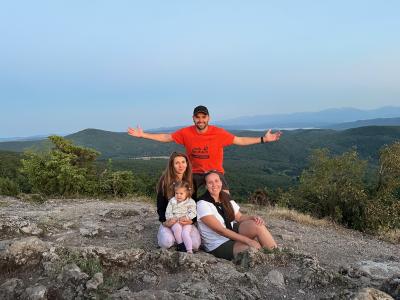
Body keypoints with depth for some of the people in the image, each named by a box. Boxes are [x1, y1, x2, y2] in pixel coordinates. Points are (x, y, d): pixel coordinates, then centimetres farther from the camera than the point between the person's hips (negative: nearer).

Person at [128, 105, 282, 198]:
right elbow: (165, 137, -3)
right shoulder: (186, 132, -12)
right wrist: (143, 135, -5)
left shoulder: (219, 133, -16)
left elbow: (240, 140, -8)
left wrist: (263, 139, -14)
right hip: (194, 173, 2)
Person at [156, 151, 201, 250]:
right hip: (169, 221, -2)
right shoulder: (165, 181, -4)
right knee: (166, 243, -29)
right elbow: (160, 206, -1)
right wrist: (164, 221, -19)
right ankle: (162, 233, 8)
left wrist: (192, 220, -15)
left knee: (195, 244, -22)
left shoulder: (191, 181, 3)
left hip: (187, 221, 2)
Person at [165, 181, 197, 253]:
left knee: (185, 233, -27)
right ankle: (180, 244, -15)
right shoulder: (172, 201, 8)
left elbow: (193, 213, -6)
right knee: (177, 228, -32)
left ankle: (190, 250, -20)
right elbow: (168, 212, 5)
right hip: (175, 222, 1)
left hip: (187, 222, -1)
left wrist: (186, 217, -21)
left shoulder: (191, 202, 1)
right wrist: (171, 218, -14)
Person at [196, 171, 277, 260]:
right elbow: (220, 230, -23)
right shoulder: (202, 204, -17)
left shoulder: (226, 198, 5)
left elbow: (240, 217, 8)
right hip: (218, 247, -6)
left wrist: (253, 217, -16)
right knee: (255, 248, -26)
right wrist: (248, 240, -27)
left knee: (257, 225, -21)